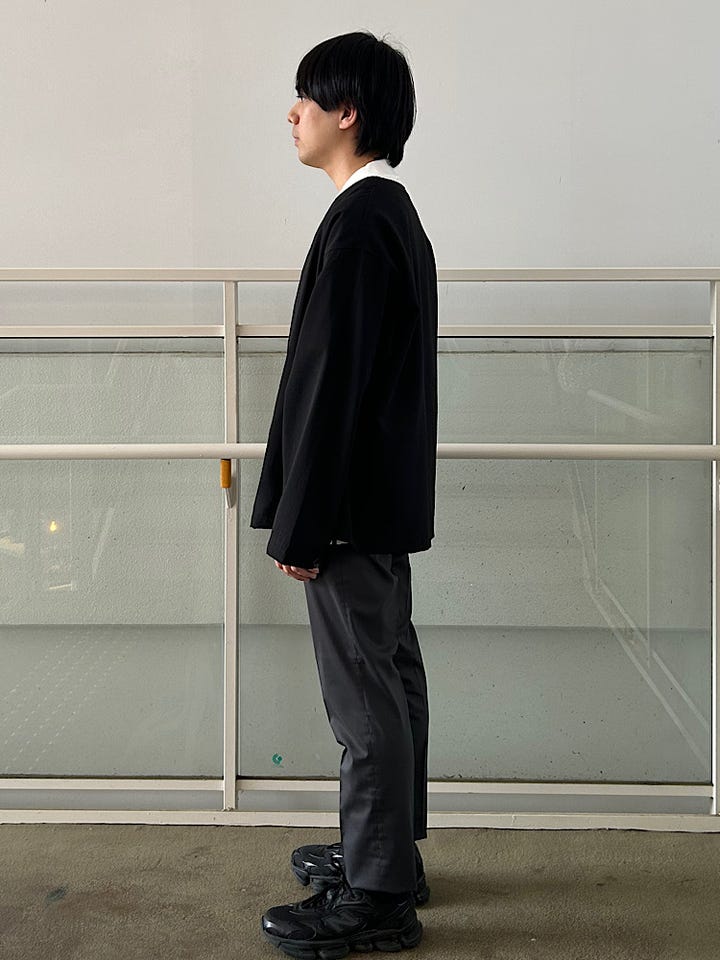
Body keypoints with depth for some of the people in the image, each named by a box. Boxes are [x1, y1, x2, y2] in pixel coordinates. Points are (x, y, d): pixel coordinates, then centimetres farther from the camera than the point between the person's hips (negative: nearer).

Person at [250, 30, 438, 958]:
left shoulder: (355, 225, -18)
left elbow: (332, 386, -21)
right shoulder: (395, 213, 13)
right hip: (388, 498, 10)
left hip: (350, 505, -10)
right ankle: (389, 852, 31)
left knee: (364, 697, -1)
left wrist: (300, 527, -18)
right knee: (390, 681, 17)